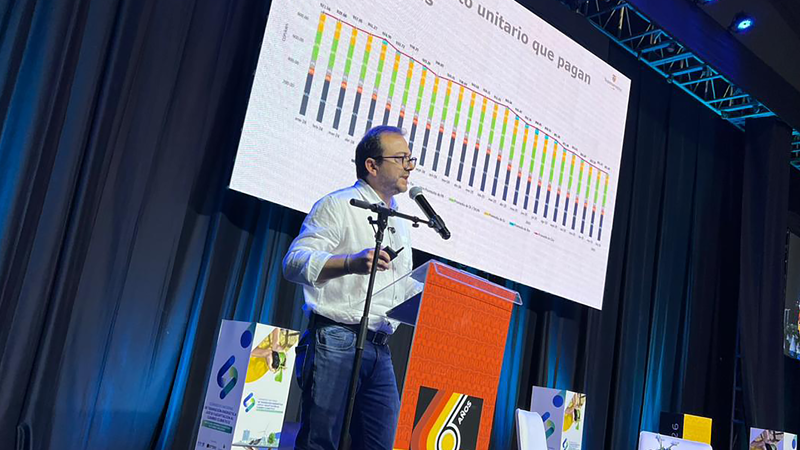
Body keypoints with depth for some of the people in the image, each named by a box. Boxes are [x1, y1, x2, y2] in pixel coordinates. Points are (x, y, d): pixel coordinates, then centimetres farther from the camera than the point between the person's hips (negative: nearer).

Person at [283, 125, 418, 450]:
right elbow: (294, 262, -12)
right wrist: (351, 262, -26)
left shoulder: (401, 225, 23)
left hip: (379, 350, 7)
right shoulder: (338, 205, -1)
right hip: (336, 340, -7)